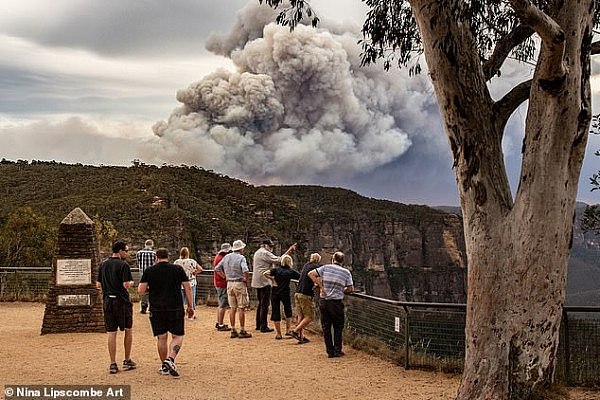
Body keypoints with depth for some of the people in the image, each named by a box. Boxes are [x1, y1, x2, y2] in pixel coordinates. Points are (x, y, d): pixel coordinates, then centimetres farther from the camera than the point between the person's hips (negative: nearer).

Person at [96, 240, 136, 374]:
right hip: (122, 301, -5)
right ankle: (127, 360, 17)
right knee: (128, 330, 12)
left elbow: (98, 285, 11)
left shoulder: (103, 264, 8)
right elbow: (126, 285, -18)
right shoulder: (123, 265, -11)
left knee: (111, 333, 5)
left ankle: (113, 364, 4)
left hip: (107, 301, 5)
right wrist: (131, 283, 3)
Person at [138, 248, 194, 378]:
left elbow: (141, 290, -1)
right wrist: (190, 306, 9)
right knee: (178, 336, 7)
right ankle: (170, 359, -15)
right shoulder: (178, 269, 3)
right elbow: (188, 288, 2)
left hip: (156, 309, 1)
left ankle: (164, 366, 16)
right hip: (175, 308, -1)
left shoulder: (149, 271, 3)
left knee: (162, 337, 11)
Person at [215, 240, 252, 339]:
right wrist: (246, 279, -10)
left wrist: (225, 276, 13)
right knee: (241, 308, -1)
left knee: (233, 308, 11)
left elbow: (217, 268, 11)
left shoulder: (226, 257, 8)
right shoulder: (241, 258, -12)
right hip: (239, 283, -6)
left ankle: (233, 330, 14)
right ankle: (242, 331, 1)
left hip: (229, 284, 6)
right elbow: (245, 271, -26)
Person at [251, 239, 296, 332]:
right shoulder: (265, 253, -13)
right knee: (265, 304, -6)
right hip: (264, 282, -10)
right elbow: (279, 260, -19)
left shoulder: (257, 253, 19)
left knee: (260, 303, 18)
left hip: (257, 282, 10)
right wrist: (289, 251, -16)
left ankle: (258, 325, 22)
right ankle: (263, 326, -5)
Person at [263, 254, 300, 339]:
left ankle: (278, 333, 9)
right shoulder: (291, 272, 1)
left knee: (275, 312, 7)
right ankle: (288, 330, 19)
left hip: (275, 293, 1)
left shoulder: (277, 269, 1)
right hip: (285, 293, -1)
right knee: (288, 311, 20)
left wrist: (272, 279, 0)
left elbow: (265, 273, -11)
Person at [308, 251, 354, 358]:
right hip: (336, 302, -1)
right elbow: (351, 289, 2)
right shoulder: (346, 272, 0)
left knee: (326, 327, 10)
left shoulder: (326, 267, 0)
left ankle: (330, 351, 12)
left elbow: (310, 274, -4)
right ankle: (337, 350, 12)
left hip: (323, 301, 1)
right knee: (338, 327, 13)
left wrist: (320, 286, 0)